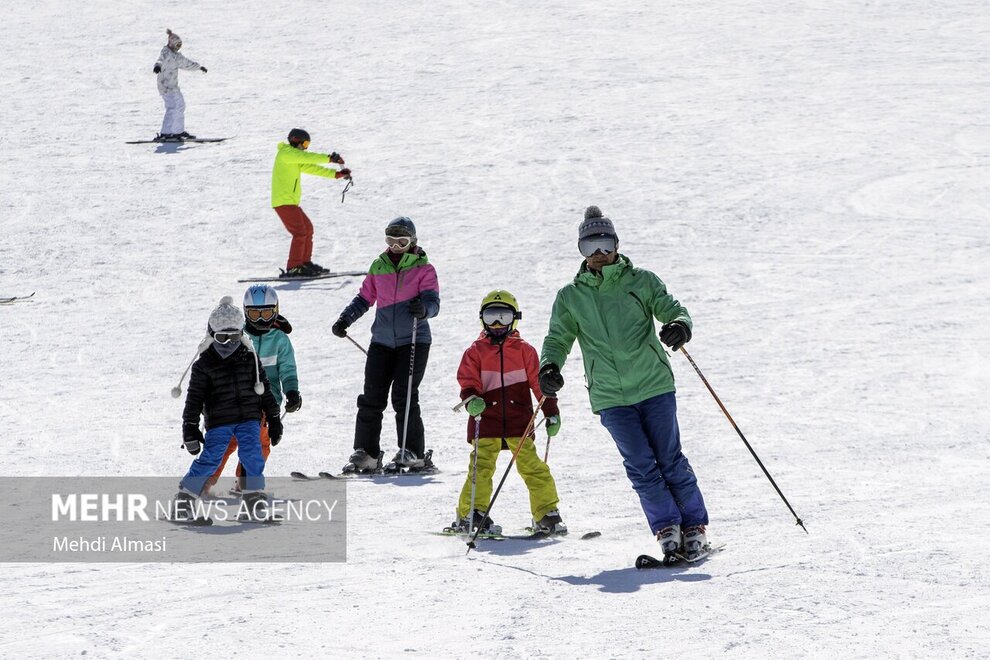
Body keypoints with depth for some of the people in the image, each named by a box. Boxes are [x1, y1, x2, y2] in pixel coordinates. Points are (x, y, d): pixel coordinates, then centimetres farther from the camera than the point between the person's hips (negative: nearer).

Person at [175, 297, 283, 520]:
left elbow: (264, 390, 14)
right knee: (210, 459, -10)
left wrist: (274, 419, 14)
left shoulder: (250, 359, 7)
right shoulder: (204, 365, -2)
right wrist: (190, 428, -5)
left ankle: (253, 494, 3)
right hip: (218, 421, -3)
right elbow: (194, 398, -1)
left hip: (249, 418, 3)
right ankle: (185, 494, 3)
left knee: (252, 454, -12)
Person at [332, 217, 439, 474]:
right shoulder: (378, 267, 11)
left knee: (404, 398, -10)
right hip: (382, 341, 4)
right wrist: (345, 320, 9)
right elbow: (364, 299, 21)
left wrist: (423, 308, -35)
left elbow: (433, 301, -12)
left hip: (413, 341, -4)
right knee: (372, 398, -2)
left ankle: (413, 454, -2)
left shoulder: (423, 269, -1)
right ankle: (365, 454, 2)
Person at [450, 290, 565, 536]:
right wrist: (471, 400, -20)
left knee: (532, 466, -4)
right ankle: (470, 514, 1)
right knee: (481, 467, -7)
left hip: (519, 421, 0)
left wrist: (551, 412, 7)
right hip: (486, 422, 0)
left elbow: (539, 383, 10)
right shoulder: (475, 352, 7)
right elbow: (468, 383, 2)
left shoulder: (524, 351, 9)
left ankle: (546, 514, 2)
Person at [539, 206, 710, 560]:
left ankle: (695, 528, 11)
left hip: (654, 386, -1)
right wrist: (549, 366, -11)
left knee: (670, 461, 1)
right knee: (641, 466, -4)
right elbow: (558, 338, 10)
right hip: (610, 398, 1)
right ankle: (667, 529, 4)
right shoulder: (570, 297, 8)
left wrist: (679, 326, -22)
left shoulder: (641, 281, 3)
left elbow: (672, 309, 2)